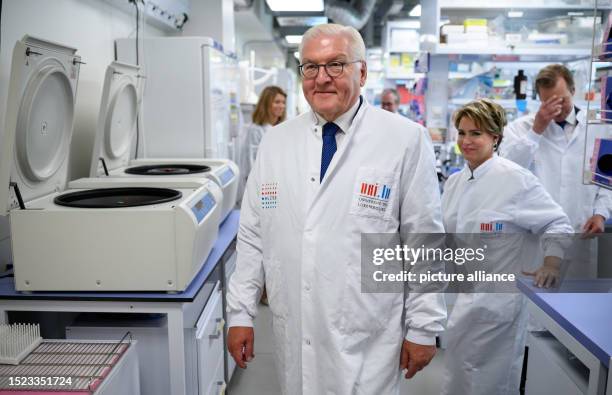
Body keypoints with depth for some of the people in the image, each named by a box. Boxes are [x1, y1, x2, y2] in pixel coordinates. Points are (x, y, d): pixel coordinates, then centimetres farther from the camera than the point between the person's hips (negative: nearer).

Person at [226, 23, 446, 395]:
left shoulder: (405, 139, -10)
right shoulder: (276, 141, 1)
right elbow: (253, 235, 5)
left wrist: (424, 328, -4)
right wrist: (241, 312, 5)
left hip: (366, 343, -3)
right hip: (293, 335, 4)